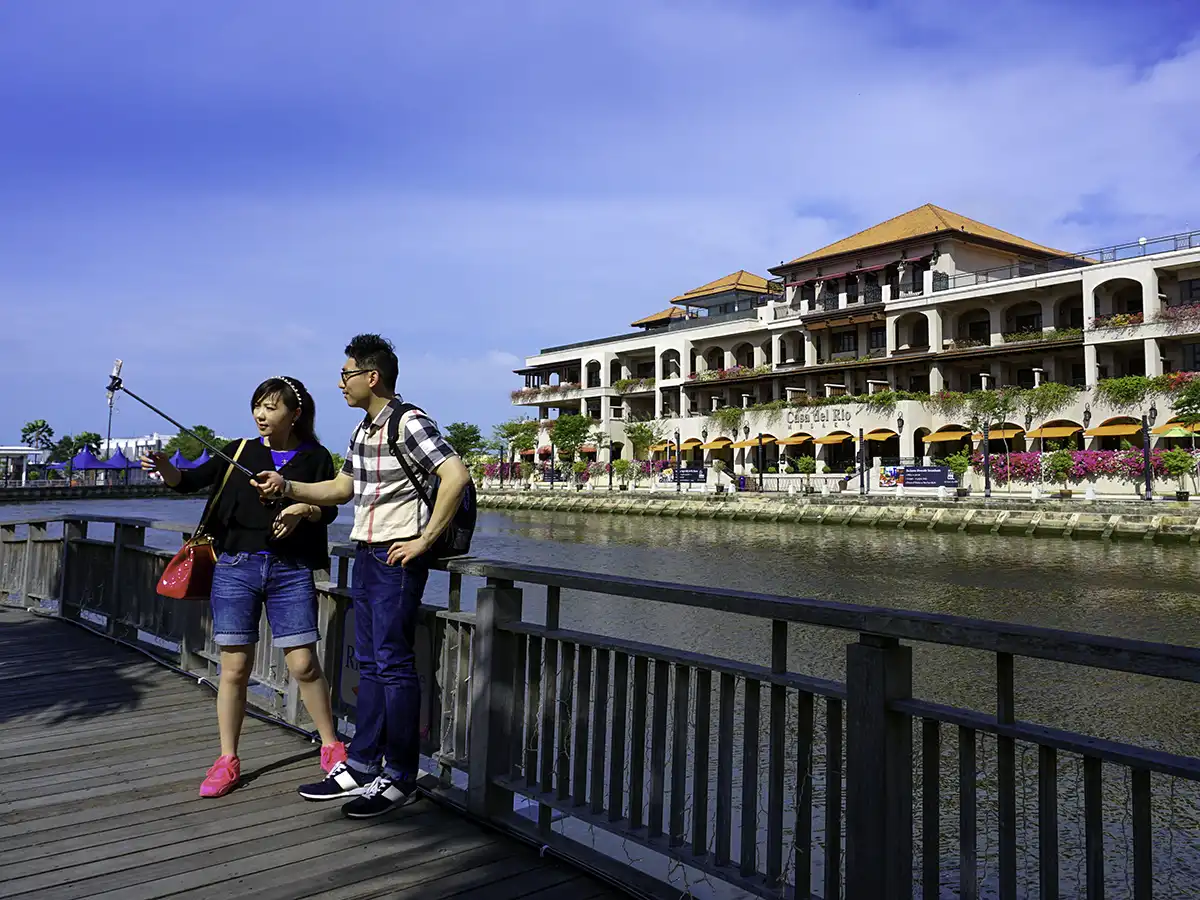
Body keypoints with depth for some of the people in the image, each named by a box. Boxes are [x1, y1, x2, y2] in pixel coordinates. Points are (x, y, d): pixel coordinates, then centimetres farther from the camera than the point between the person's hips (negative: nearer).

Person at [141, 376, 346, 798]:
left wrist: (303, 509, -17)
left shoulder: (315, 457, 5)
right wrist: (163, 467, -19)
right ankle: (227, 760, 18)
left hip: (291, 570, -1)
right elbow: (190, 481, 1)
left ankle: (331, 746, 16)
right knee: (234, 666, 4)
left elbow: (329, 509, 3)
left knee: (304, 664, -2)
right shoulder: (239, 451, 9)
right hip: (236, 566, 2)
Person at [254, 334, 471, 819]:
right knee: (369, 664, 13)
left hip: (397, 559, -9)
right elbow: (341, 488, 23)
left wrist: (424, 540, -22)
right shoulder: (362, 431, 15)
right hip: (365, 556, 9)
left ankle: (400, 778, 9)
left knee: (394, 664, -3)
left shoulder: (409, 424, -15)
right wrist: (287, 486, 10)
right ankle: (361, 766, 23)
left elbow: (456, 476, -26)